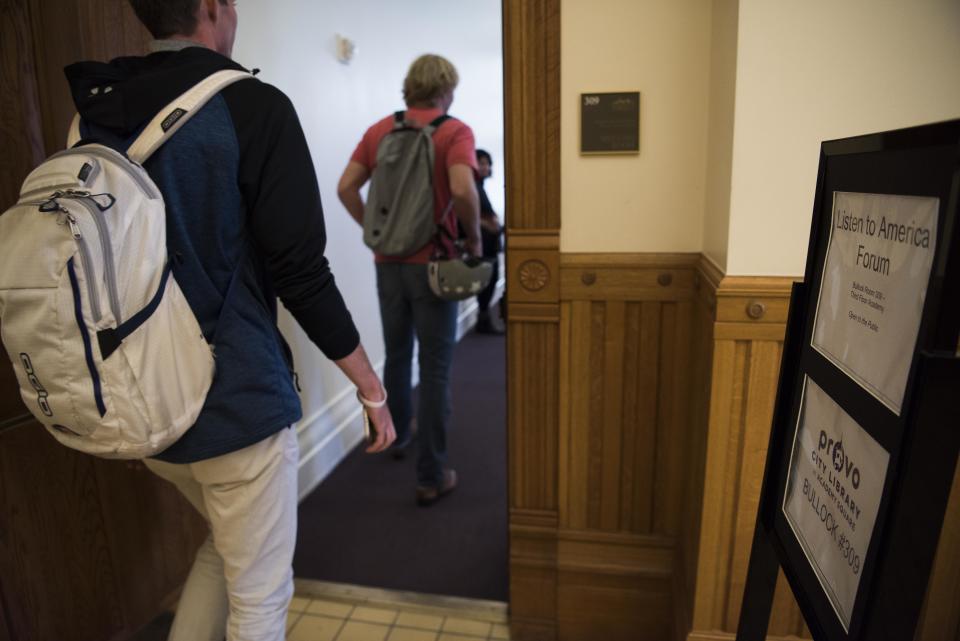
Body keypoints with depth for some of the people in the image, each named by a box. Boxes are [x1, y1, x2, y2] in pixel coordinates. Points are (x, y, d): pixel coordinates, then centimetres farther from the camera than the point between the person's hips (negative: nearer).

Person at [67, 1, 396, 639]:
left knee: (227, 544, 30)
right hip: (237, 402, -7)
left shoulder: (95, 116, 7)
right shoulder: (253, 107, -13)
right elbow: (300, 270, -17)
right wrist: (371, 386, -7)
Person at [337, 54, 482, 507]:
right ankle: (431, 476, 7)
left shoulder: (379, 130, 7)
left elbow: (346, 187, 3)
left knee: (397, 355, 22)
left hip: (388, 261, 5)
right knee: (434, 370, 2)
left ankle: (397, 435, 42)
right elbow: (463, 189, -23)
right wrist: (473, 235, -8)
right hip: (432, 263, -5)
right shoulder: (454, 131, -7)